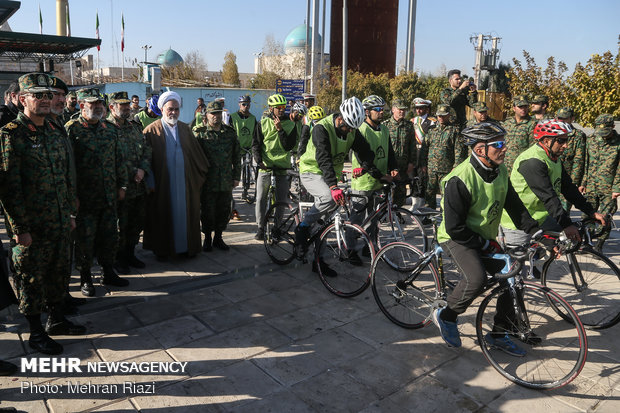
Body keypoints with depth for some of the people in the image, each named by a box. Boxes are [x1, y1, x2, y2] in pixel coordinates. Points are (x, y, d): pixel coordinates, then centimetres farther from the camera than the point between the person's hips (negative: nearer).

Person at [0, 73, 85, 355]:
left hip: (60, 222, 6)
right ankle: (36, 332, 23)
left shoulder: (55, 131, 9)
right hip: (32, 226, -6)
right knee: (32, 276, 7)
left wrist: (70, 212, 12)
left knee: (58, 271, 17)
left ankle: (56, 319, 35)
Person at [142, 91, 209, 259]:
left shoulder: (185, 129, 9)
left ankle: (186, 246, 21)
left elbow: (196, 153, 13)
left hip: (185, 181, 4)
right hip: (162, 182, -3)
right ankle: (162, 249, 18)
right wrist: (150, 182, -11)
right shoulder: (152, 130, -3)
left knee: (185, 213, 9)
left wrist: (205, 172, 12)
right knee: (163, 215, 6)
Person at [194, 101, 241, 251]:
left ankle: (218, 237, 27)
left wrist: (236, 176, 9)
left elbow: (237, 156, 12)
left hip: (226, 182, 3)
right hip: (207, 181, -3)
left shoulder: (230, 132, 8)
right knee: (207, 211, 4)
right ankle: (207, 238, 23)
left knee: (224, 211, 10)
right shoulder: (199, 132, -2)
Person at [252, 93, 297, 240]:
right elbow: (256, 144, 4)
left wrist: (280, 130, -13)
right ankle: (260, 227, 11)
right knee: (261, 198, -1)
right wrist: (259, 160, -12)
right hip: (265, 166, 0)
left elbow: (289, 146, -5)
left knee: (281, 200, 3)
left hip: (282, 167, 0)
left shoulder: (290, 124, 5)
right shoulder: (263, 123, 5)